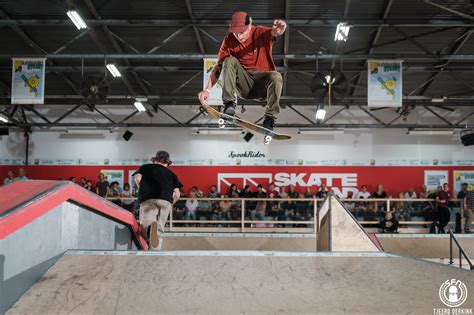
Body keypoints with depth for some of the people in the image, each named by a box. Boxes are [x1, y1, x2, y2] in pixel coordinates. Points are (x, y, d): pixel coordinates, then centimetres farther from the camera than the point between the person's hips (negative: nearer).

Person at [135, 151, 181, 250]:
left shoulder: (145, 167, 25)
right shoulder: (172, 174, 26)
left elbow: (138, 178, 4)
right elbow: (177, 195, 15)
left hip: (148, 200, -1)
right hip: (166, 201, 2)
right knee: (159, 232, 5)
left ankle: (149, 226, -42)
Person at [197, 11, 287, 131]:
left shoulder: (260, 33, -11)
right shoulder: (229, 40, -7)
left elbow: (274, 32, -34)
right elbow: (218, 66, -10)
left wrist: (279, 29, -61)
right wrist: (207, 89, -24)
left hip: (262, 85, -1)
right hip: (243, 83, 1)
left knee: (276, 77, -32)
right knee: (229, 61, -21)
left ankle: (270, 119, -24)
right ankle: (229, 104, -22)